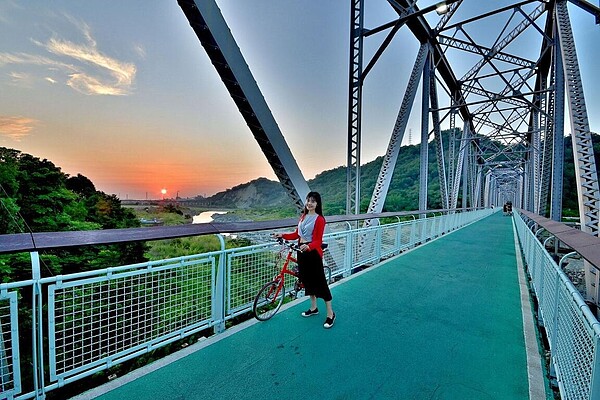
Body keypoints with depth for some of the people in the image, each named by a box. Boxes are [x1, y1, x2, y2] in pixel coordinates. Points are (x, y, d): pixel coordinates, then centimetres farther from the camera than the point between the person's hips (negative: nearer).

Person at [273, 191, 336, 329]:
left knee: (320, 282, -1)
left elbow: (318, 240, -18)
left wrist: (308, 246, -37)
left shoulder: (319, 219, -13)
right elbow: (297, 234, 12)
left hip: (313, 252, -7)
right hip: (302, 251, 7)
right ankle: (313, 308, 34)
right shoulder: (303, 216, 9)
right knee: (307, 280, 16)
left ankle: (330, 314, 14)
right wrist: (282, 235, 4)